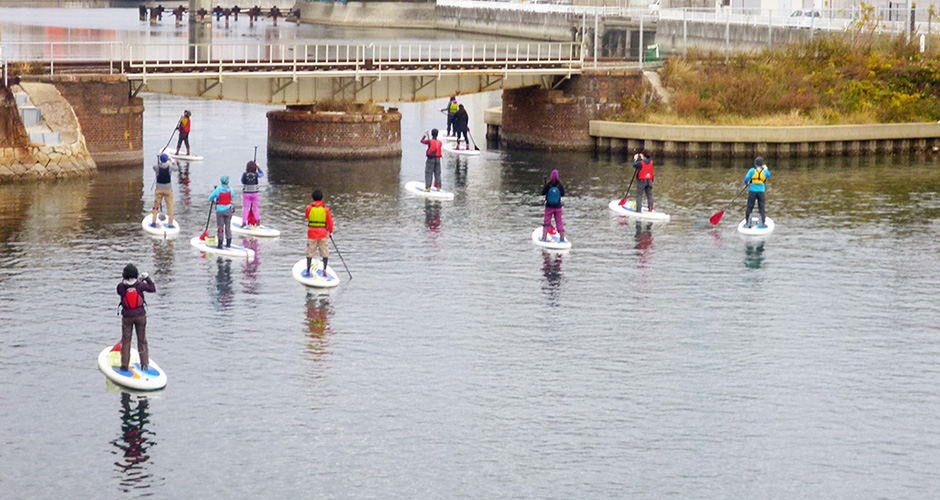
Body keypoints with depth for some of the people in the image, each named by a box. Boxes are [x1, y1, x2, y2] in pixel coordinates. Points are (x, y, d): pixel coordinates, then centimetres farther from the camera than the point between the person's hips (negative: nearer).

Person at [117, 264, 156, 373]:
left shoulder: (121, 287, -13)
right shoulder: (140, 285, -12)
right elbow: (152, 289, 1)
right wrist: (147, 278, 12)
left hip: (127, 317, -1)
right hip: (140, 315, 1)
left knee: (126, 340, 9)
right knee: (142, 340, 11)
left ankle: (124, 364, 8)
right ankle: (145, 364, 13)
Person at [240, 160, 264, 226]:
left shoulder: (244, 174, -12)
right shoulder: (256, 174, -10)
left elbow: (242, 181, 6)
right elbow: (262, 174, 13)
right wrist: (259, 168, 21)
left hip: (246, 193, -1)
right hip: (254, 193, 1)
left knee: (245, 208, 6)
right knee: (255, 207, 16)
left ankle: (244, 222, -1)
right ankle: (258, 221, 20)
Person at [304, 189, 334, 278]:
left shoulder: (309, 208, -4)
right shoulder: (325, 209, -6)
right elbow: (329, 222, -3)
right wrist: (331, 232, 11)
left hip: (311, 233, 1)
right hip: (323, 233, -1)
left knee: (310, 253, 8)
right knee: (325, 253, 9)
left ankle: (308, 271, 9)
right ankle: (324, 271, 4)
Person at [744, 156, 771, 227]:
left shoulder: (752, 170, -8)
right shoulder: (764, 171, 0)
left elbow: (746, 179, -9)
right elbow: (768, 176, 23)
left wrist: (746, 184, 12)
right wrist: (766, 169, 37)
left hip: (752, 191, -1)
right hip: (761, 191, 2)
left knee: (750, 206, 6)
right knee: (761, 207, 8)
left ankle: (747, 222, 7)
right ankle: (762, 222, 7)